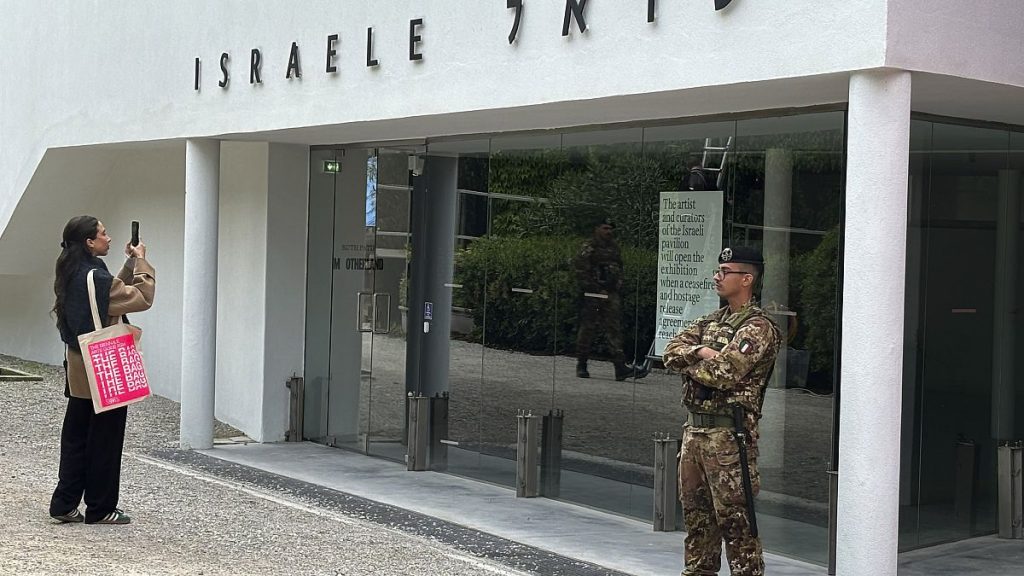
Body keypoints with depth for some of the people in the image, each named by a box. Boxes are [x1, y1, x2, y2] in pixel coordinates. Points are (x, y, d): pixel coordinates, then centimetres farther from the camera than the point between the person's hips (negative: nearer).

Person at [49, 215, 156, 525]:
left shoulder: (72, 275, 7)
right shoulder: (95, 278, -21)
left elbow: (116, 291, 17)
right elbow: (142, 298, -17)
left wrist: (130, 264, 12)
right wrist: (141, 261, -7)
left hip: (78, 367, 9)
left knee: (76, 436, 13)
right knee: (105, 440, 2)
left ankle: (65, 503, 16)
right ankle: (100, 509, 10)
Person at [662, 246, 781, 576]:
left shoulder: (757, 328, -10)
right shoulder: (711, 321, 17)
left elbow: (723, 374, -21)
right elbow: (672, 350, 6)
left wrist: (687, 363, -4)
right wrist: (700, 351, -14)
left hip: (728, 434, -9)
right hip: (694, 427, 9)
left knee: (734, 518, -6)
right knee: (696, 512, 15)